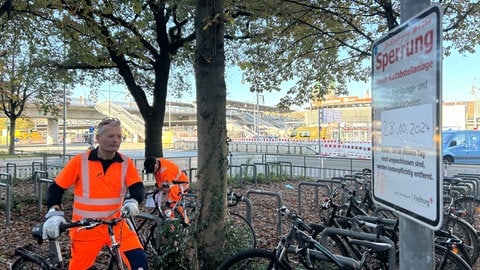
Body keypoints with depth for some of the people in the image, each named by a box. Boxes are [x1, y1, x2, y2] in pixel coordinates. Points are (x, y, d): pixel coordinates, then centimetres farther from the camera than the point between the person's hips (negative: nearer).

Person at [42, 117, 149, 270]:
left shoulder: (126, 163, -3)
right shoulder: (80, 161, -8)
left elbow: (138, 187, -9)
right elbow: (56, 188, -2)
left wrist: (132, 201, -31)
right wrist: (53, 213, -15)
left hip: (116, 226, 1)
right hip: (85, 230, 0)